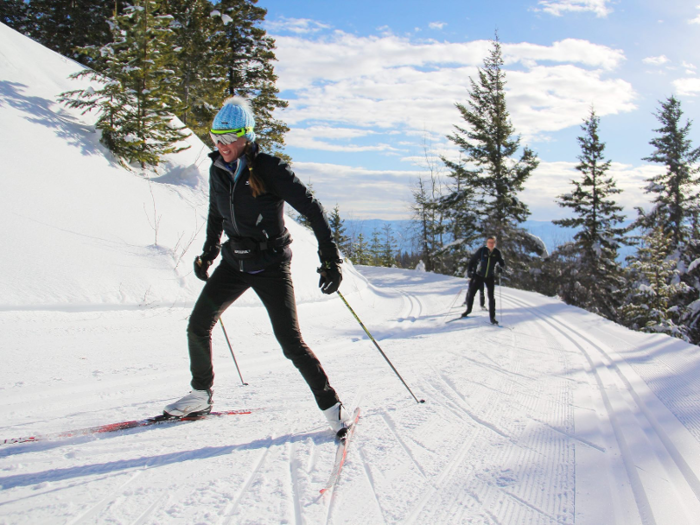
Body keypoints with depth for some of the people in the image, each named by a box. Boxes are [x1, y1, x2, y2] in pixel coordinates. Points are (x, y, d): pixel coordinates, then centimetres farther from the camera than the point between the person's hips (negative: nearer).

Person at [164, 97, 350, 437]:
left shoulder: (269, 169, -18)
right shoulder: (218, 170, 1)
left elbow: (312, 210, -17)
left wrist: (330, 260, -21)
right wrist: (208, 254, 25)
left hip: (270, 265, -6)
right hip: (234, 261, 6)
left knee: (290, 341, -11)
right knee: (198, 326, 6)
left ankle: (331, 406, 3)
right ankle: (201, 395, 26)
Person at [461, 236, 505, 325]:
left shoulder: (497, 252, -7)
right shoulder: (482, 250, -12)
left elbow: (502, 263, 3)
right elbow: (472, 260, -4)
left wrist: (500, 267, -19)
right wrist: (469, 270, -12)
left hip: (490, 277, 1)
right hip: (479, 276, -1)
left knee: (491, 297, -3)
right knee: (471, 293, 2)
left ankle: (492, 317, 6)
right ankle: (468, 309, 26)